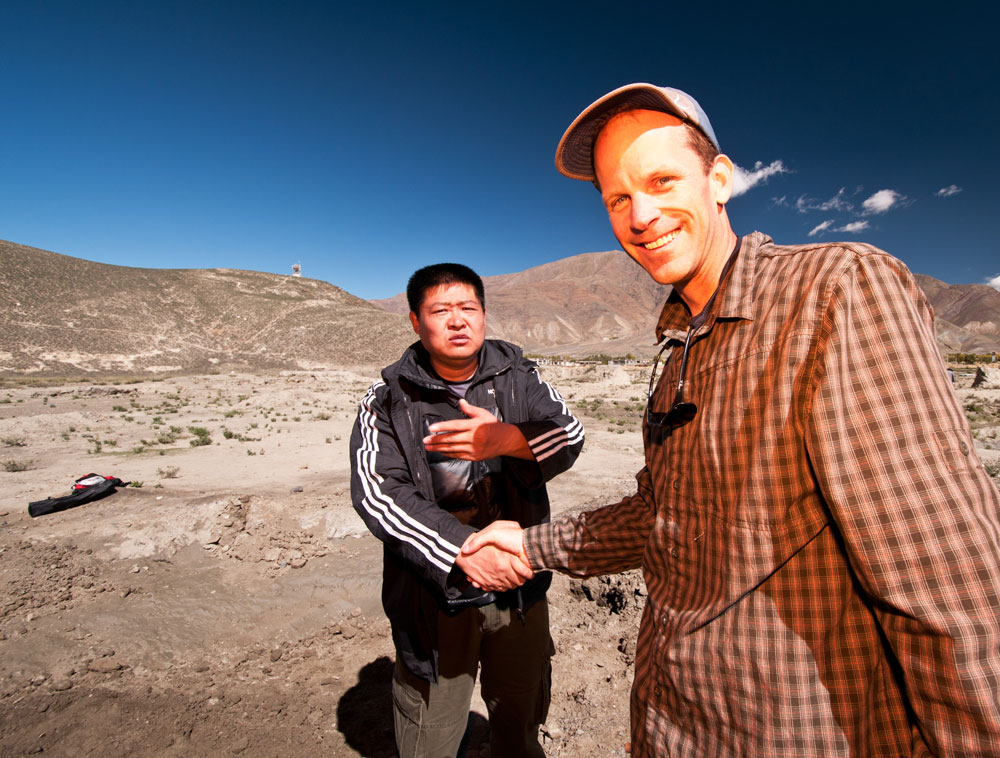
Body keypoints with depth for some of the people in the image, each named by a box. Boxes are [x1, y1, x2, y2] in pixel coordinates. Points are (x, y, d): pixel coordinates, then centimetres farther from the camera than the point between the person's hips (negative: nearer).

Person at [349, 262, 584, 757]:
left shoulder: (516, 373, -1)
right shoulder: (389, 400, -9)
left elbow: (569, 433, -12)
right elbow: (377, 493, -21)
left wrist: (507, 439, -34)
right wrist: (462, 548, -34)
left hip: (520, 582, 3)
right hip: (434, 592, -2)